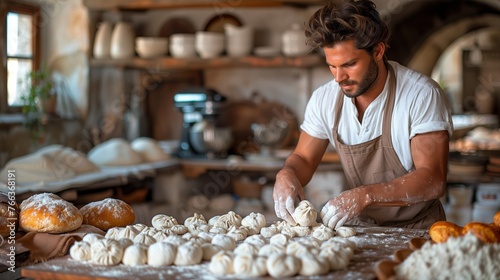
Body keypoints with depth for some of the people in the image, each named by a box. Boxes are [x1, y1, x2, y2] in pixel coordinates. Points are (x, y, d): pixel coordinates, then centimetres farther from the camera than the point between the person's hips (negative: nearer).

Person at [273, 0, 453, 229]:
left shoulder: (422, 96, -16)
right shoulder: (324, 99, -2)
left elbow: (433, 181, -21)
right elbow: (303, 158, 10)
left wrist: (364, 195, -33)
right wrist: (286, 174, -14)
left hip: (417, 232, -3)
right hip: (360, 228, 4)